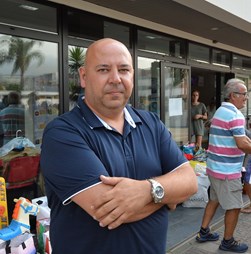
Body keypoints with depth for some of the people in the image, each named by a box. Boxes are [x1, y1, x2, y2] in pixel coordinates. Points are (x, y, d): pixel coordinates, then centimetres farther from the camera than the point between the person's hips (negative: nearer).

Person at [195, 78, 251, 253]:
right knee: (234, 207, 5)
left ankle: (203, 232, 31)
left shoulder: (221, 111, 14)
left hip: (215, 166, 10)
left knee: (214, 200, 21)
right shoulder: (234, 115, -18)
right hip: (227, 170, -10)